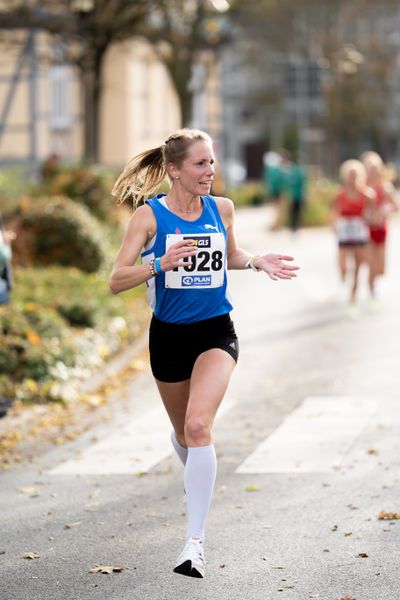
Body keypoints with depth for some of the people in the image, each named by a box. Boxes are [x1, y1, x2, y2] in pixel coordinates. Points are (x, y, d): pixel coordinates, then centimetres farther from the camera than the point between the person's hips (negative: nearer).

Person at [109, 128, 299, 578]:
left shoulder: (222, 209, 0)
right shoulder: (150, 215, -10)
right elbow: (116, 281, -14)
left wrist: (257, 261, 0)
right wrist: (160, 263, -30)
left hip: (215, 333, 0)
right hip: (168, 336, 0)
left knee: (198, 425, -22)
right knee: (183, 432, 17)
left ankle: (195, 540, -22)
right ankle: (196, 480, 54)